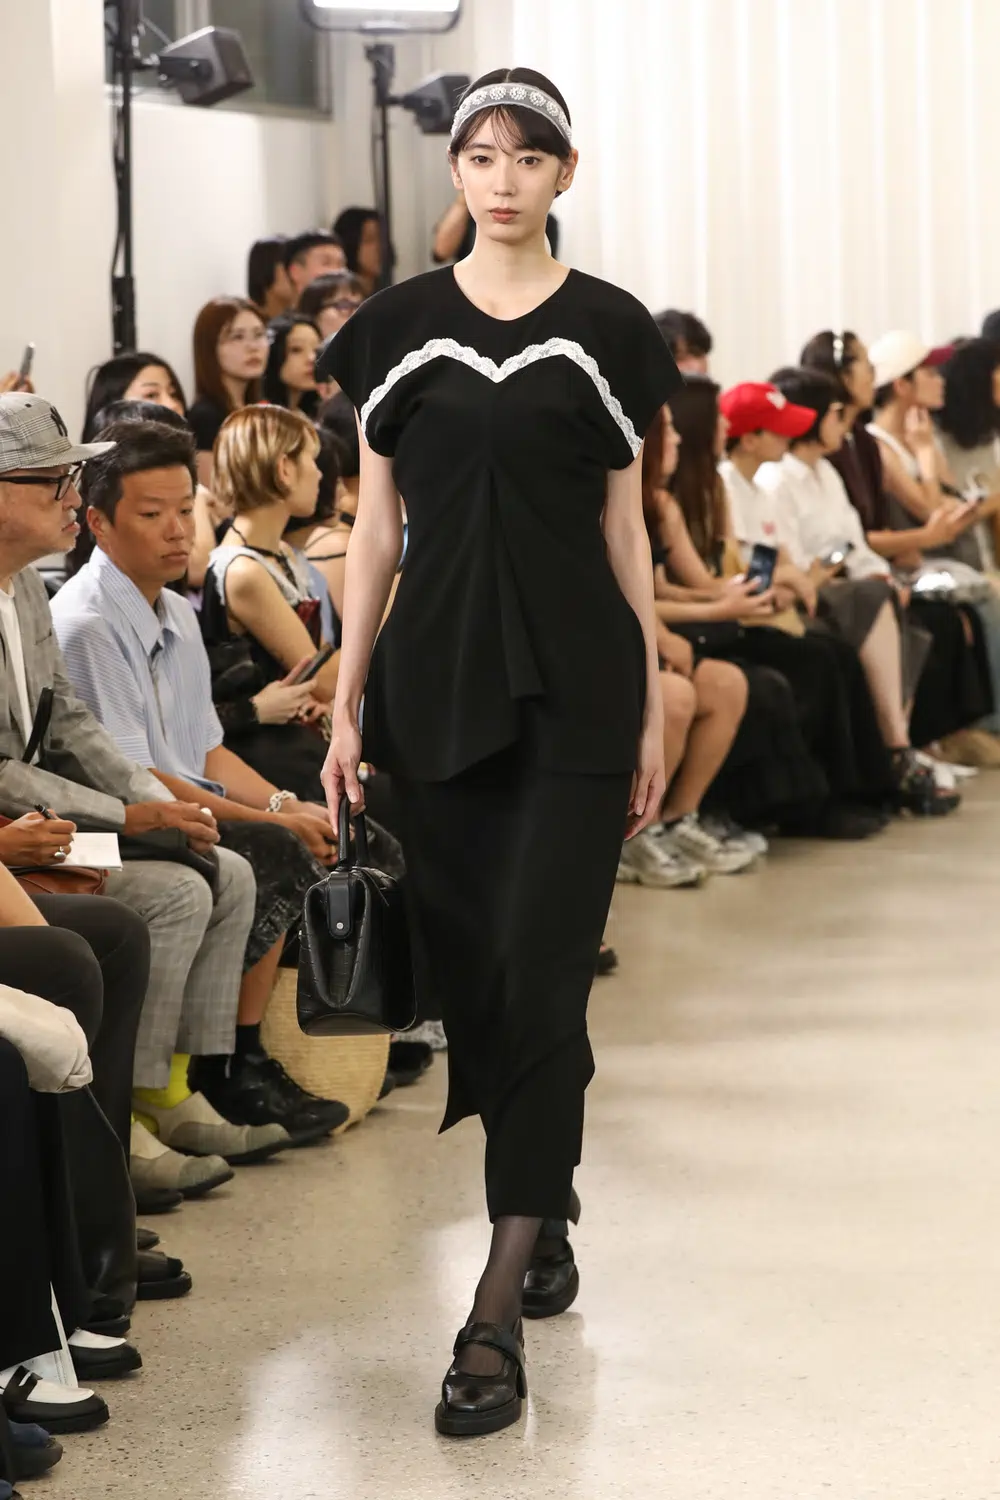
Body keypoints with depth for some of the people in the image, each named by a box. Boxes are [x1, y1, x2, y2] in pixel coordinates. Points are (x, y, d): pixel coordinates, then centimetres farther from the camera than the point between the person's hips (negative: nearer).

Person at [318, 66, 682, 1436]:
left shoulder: (606, 328, 2)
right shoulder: (400, 325, 6)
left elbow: (625, 529, 5)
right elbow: (377, 527, 7)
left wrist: (653, 712, 3)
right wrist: (345, 709, 3)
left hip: (573, 681, -2)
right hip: (437, 675, 3)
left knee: (540, 978, -9)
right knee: (465, 969, 7)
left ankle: (498, 1314, -11)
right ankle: (546, 1212, 29)